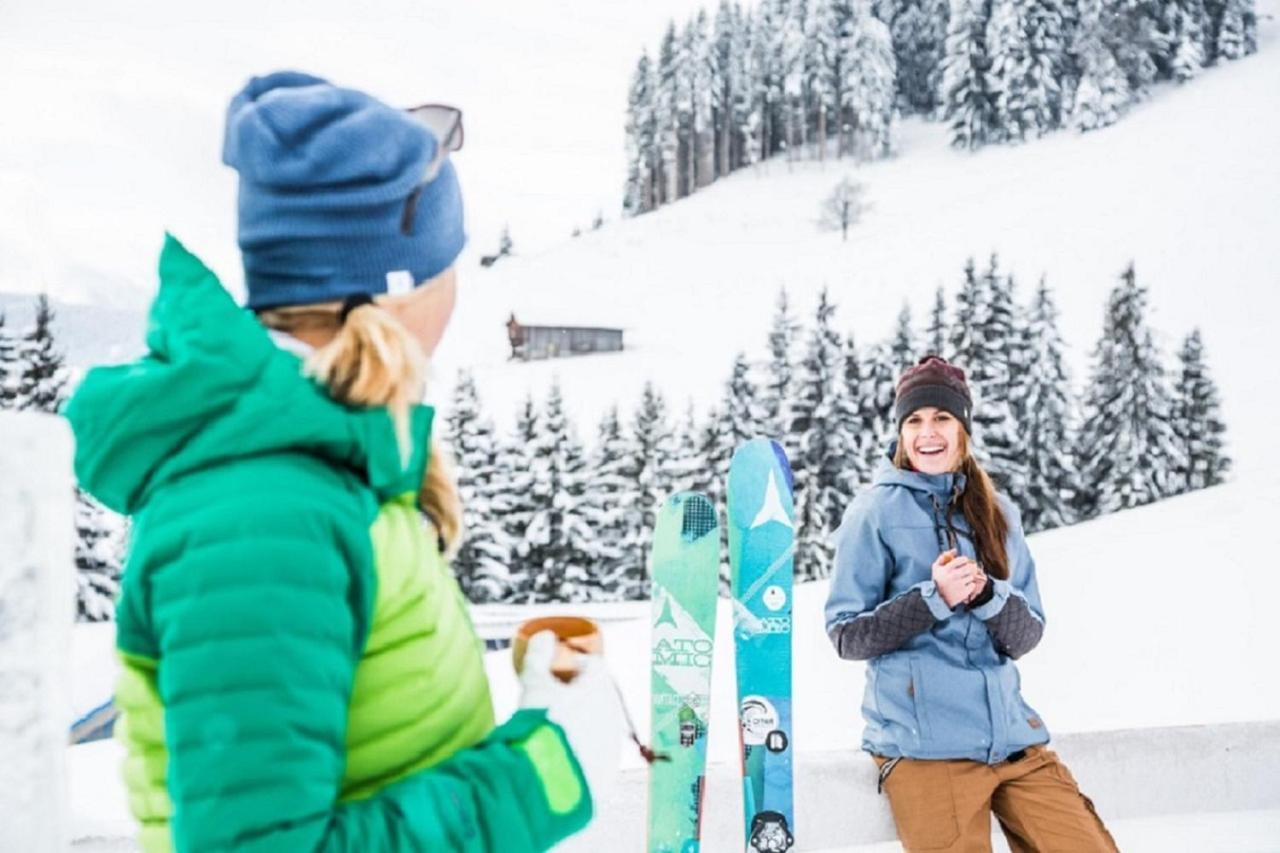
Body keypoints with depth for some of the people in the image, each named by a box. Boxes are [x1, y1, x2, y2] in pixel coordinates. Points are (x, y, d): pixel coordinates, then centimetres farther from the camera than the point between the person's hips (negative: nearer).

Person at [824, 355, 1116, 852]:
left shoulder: (996, 514, 12)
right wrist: (934, 598, -16)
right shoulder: (875, 512, 0)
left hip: (1010, 733, 4)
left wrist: (987, 594, -12)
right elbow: (845, 635, -3)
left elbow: (1026, 637, 9)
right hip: (923, 743, -4)